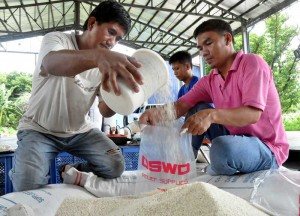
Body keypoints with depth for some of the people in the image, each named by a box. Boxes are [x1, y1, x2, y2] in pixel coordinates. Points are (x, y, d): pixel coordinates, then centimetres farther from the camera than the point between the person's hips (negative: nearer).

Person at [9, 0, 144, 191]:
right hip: (39, 130, -3)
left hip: (80, 131, 4)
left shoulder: (108, 63, -2)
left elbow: (105, 111, -6)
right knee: (28, 185, -23)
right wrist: (98, 55, -62)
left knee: (115, 166, -14)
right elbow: (51, 64, -42)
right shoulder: (56, 39, -15)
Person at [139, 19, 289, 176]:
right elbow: (181, 105, -7)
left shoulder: (251, 62, -15)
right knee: (198, 109, -1)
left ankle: (212, 171, -1)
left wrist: (211, 115, -42)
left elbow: (253, 113, -27)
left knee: (222, 147, -35)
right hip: (235, 139, 6)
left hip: (266, 149, -6)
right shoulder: (209, 81, 3)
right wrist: (157, 112, -28)